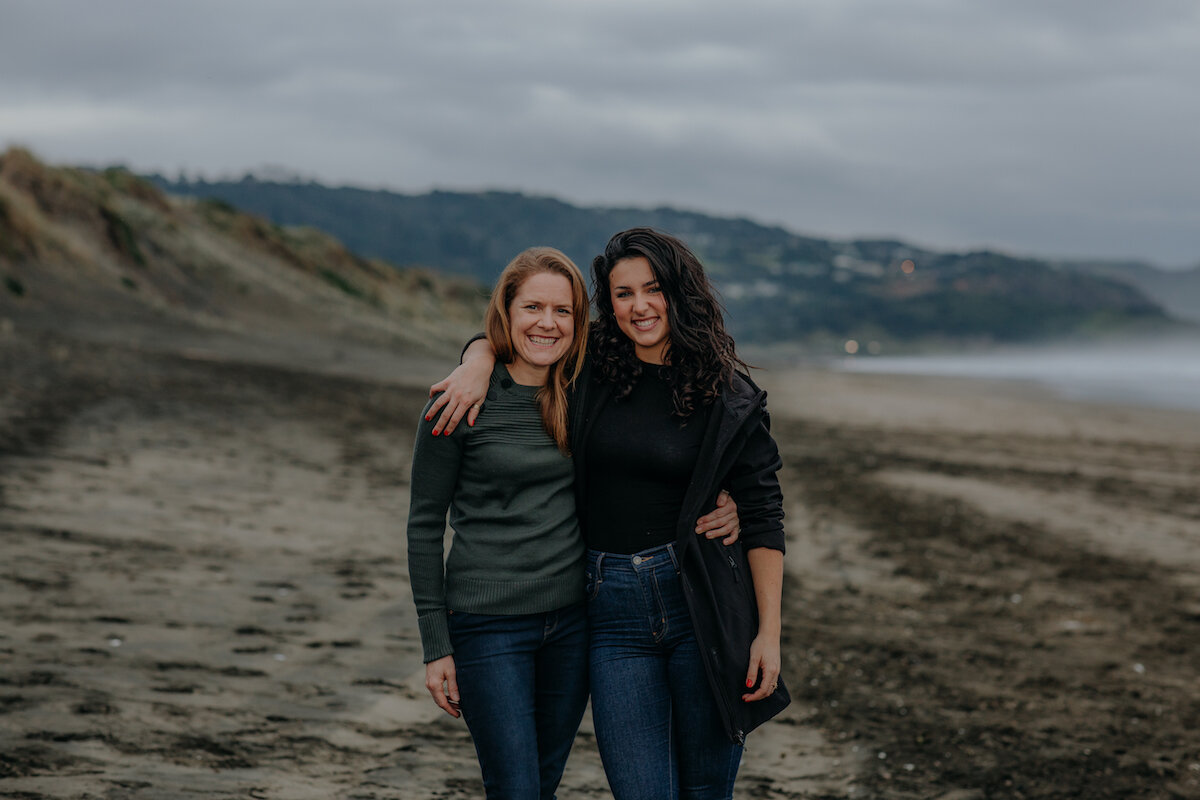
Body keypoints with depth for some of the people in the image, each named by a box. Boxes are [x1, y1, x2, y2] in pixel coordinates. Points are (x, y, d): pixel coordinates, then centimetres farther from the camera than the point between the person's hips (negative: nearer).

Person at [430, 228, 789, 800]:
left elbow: (762, 521, 1)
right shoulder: (590, 368, 5)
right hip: (612, 609, 1)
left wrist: (769, 633, -4)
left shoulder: (730, 399, 0)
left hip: (705, 606, -1)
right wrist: (476, 366, -3)